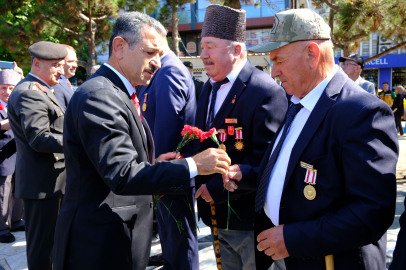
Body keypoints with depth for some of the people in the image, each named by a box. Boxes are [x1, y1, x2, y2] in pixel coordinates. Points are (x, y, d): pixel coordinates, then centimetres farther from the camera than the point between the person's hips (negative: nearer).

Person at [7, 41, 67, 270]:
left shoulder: (40, 90, 17)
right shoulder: (30, 93, -17)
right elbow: (39, 138, -25)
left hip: (51, 178, 11)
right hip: (42, 182, -11)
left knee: (51, 239, 22)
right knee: (42, 242, 2)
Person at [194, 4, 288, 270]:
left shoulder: (266, 91, -18)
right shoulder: (209, 89, 9)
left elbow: (266, 158, -24)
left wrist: (219, 189, -21)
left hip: (251, 218, -7)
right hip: (218, 215, 8)